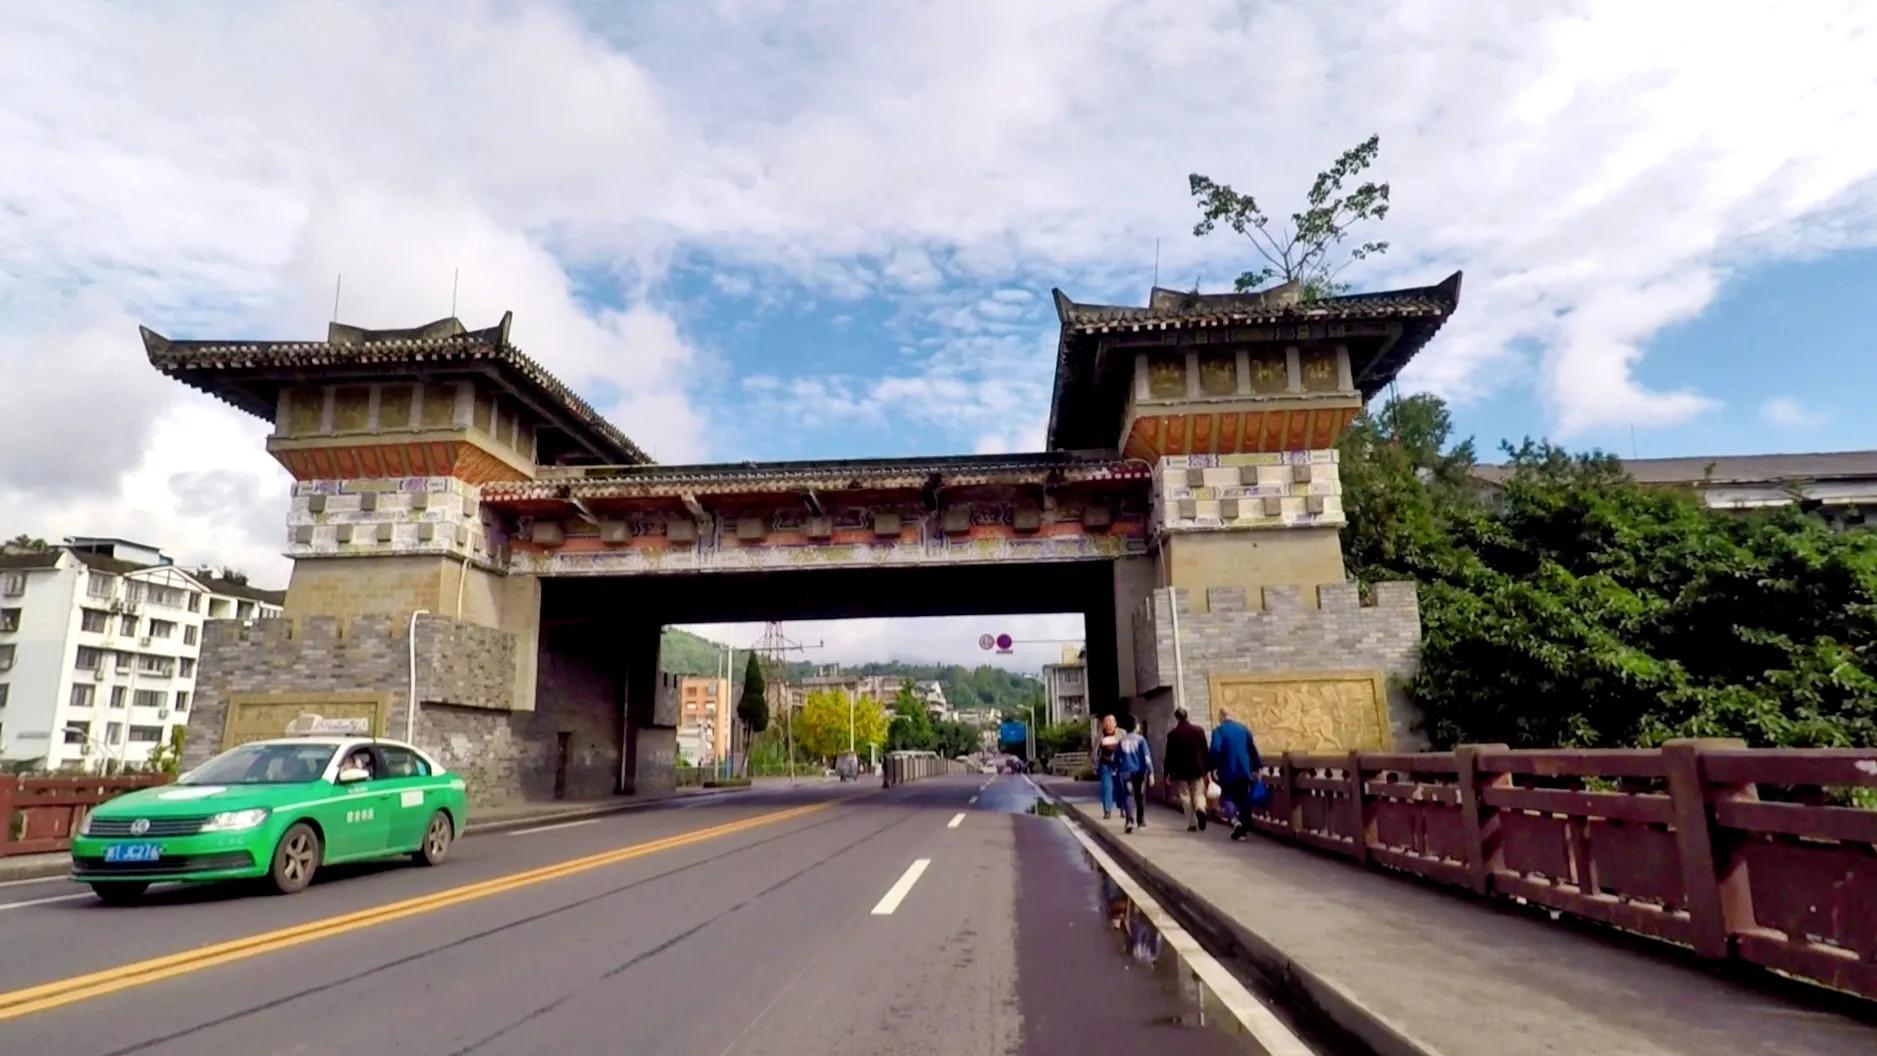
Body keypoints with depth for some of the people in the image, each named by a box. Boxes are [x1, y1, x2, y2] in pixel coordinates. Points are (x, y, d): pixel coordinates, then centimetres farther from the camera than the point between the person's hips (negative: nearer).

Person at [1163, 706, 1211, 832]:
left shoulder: (1172, 734, -9)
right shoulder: (1199, 730, -1)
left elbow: (1169, 755, -7)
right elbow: (1205, 752, 4)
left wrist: (1168, 773, 1)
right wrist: (1207, 769, 12)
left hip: (1181, 770, -2)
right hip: (1198, 769, 2)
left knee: (1186, 797, 8)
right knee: (1199, 794, 10)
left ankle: (1192, 824, 5)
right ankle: (1200, 809, -21)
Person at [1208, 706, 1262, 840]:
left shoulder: (1218, 730, -5)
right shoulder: (1243, 728, 8)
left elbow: (1215, 750, -18)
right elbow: (1253, 748, 7)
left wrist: (1213, 768, -14)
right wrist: (1256, 767, 11)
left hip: (1228, 771, -3)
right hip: (1244, 771, 3)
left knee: (1229, 797, 11)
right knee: (1244, 799, 9)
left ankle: (1235, 820, -14)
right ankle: (1242, 831, 8)